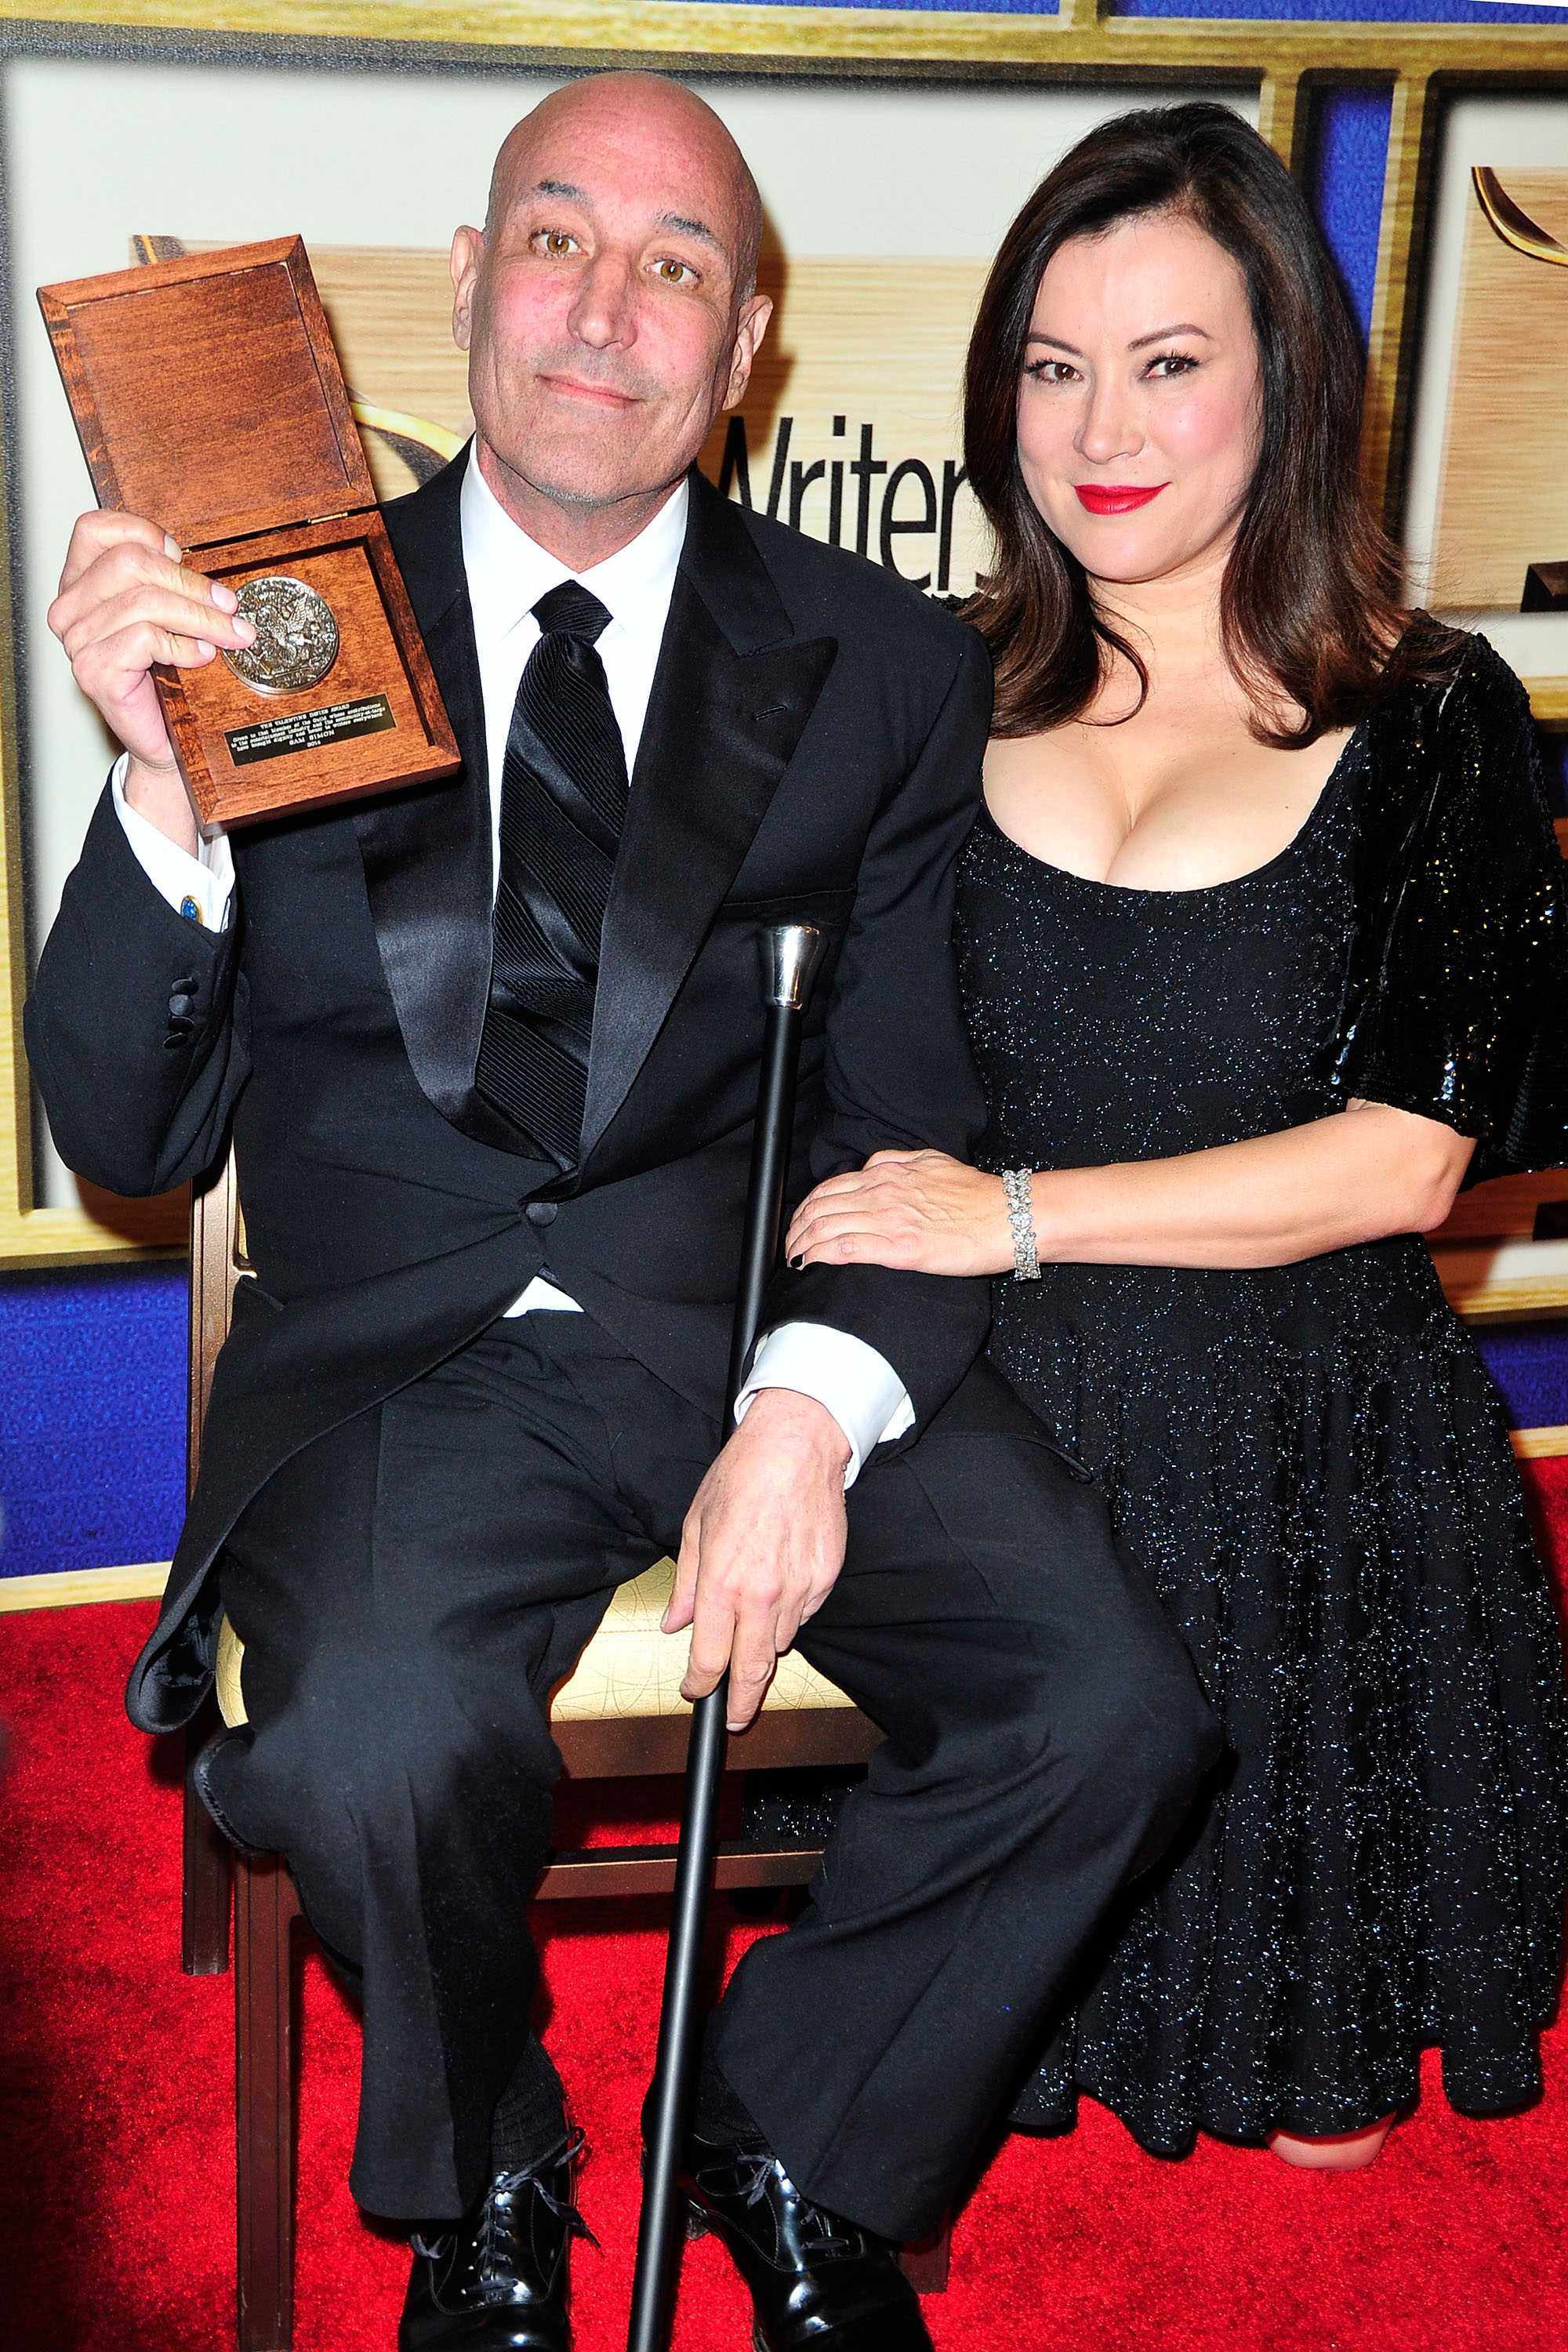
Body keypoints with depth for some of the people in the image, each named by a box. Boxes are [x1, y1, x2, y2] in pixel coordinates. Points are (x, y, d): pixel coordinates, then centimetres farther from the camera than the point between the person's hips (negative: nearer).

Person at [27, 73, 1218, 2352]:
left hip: (770, 1317, 2)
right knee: (378, 1753, -30)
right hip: (404, 1356, -1)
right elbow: (125, 1137, 1)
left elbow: (913, 1116, 2)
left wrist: (815, 1405, -17)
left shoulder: (886, 670, 7)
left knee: (1113, 1708, -20)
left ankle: (791, 2143, 11)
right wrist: (165, 785, -16)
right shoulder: (291, 629, 4)